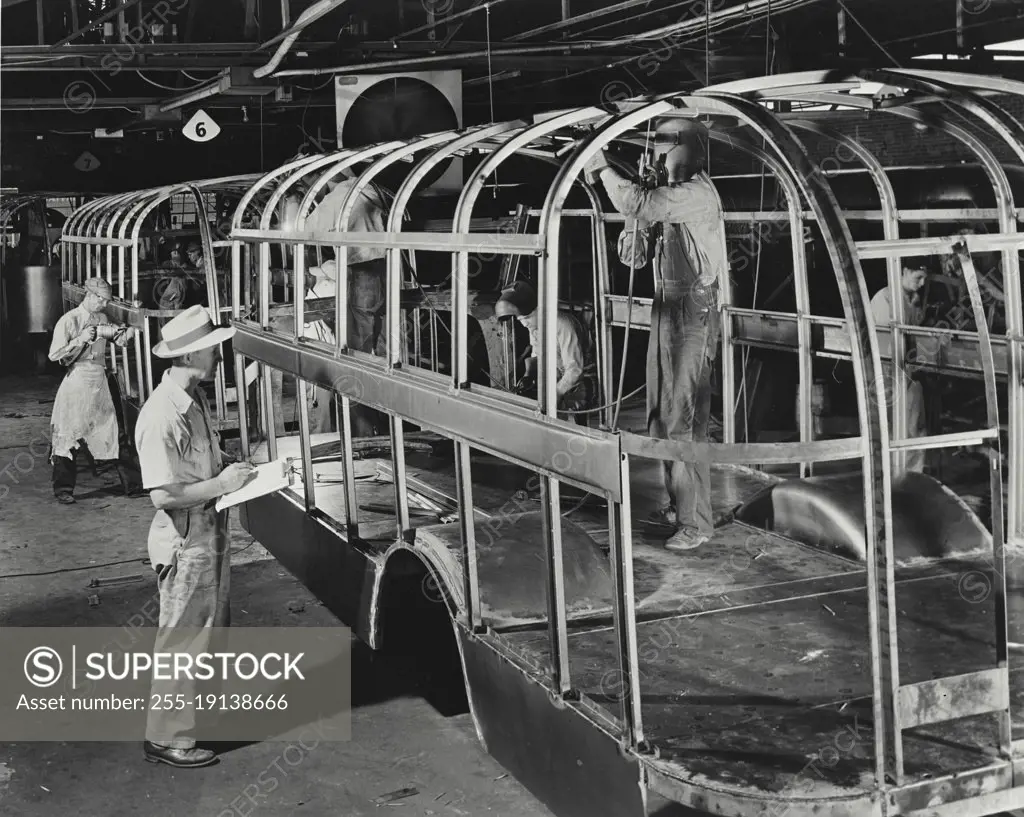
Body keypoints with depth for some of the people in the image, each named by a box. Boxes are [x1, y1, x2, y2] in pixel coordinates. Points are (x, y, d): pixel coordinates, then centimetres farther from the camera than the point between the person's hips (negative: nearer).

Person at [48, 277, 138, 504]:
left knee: (110, 433, 8)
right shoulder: (69, 320, -9)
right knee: (68, 436, -1)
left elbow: (118, 341, 17)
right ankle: (63, 489, 6)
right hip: (77, 381, -5)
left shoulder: (102, 319, 9)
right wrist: (80, 340, -22)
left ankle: (126, 483, 14)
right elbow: (54, 355, -12)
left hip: (100, 382, 5)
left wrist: (126, 334, -5)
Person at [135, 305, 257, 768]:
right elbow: (163, 494, -27)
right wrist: (221, 484, -19)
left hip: (211, 535, 10)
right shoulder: (161, 416, -25)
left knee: (212, 630, 23)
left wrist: (230, 467, 2)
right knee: (182, 642, 2)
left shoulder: (194, 398, 4)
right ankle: (167, 739, 16)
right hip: (184, 544, -9)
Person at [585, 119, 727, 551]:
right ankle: (678, 505, 26)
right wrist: (602, 174, 1)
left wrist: (603, 167, -17)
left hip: (691, 312, -10)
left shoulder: (697, 193, -17)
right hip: (668, 305, 10)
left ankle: (695, 522, 1)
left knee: (683, 419, -7)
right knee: (662, 415, 15)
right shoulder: (676, 192, 15)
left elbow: (639, 205, -29)